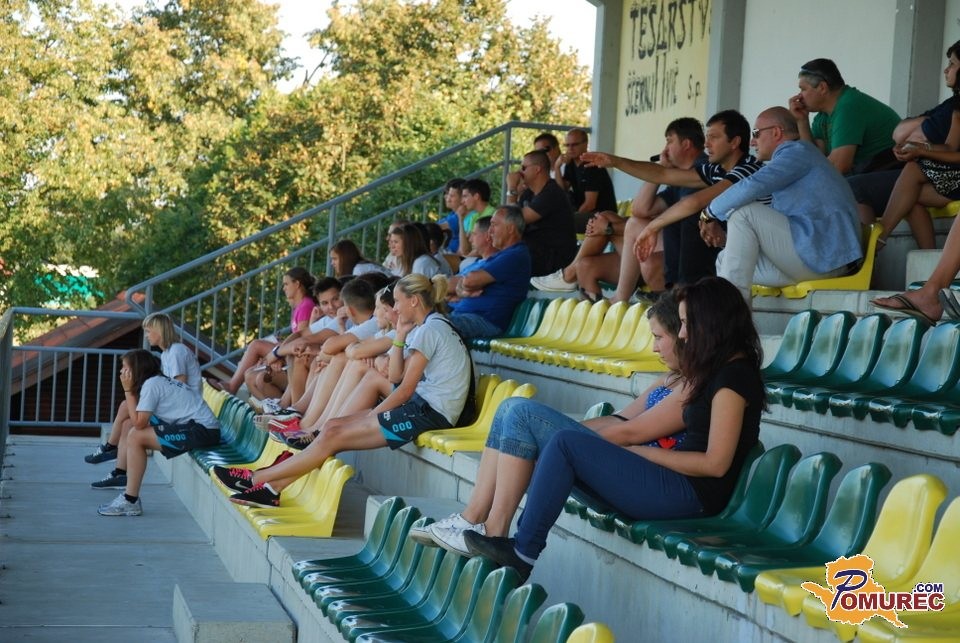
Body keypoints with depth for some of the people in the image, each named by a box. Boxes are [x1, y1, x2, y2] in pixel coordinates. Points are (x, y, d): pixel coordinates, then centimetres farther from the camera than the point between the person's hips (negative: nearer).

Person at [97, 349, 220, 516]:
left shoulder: (151, 384, -9)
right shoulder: (159, 380, 17)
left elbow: (139, 423, -14)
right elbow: (141, 422, 12)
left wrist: (128, 390, -6)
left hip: (202, 431, -10)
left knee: (135, 438, -10)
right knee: (135, 435, 9)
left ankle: (130, 501, -5)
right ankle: (130, 498, 9)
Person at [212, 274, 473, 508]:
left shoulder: (430, 328, -11)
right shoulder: (425, 328, 20)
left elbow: (405, 390, -14)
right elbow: (395, 377, 16)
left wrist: (371, 418, -6)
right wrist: (400, 336, 10)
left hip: (428, 412, -10)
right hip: (421, 405, 10)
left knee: (333, 435, -12)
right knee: (332, 426, 0)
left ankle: (256, 479, -7)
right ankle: (273, 487, -4)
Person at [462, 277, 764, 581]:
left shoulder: (732, 377, -13)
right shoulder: (718, 370, 18)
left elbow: (715, 463, -18)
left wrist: (643, 453, -10)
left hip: (692, 494, -10)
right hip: (683, 489, 10)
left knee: (565, 444, -13)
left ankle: (522, 554, -6)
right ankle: (523, 544, 2)